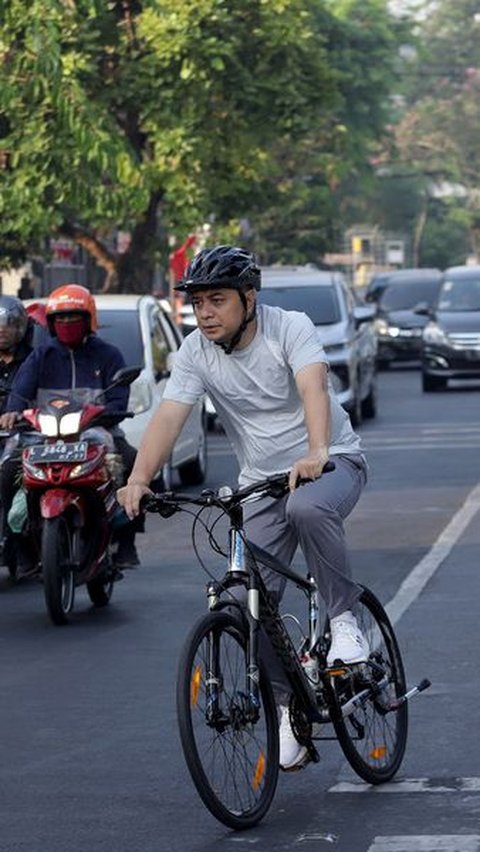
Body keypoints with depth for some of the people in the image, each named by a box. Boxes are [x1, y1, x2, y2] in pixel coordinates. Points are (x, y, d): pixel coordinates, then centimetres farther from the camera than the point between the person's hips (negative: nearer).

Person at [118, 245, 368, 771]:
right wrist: (138, 480, -35)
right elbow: (168, 417, -18)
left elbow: (313, 387, -35)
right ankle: (287, 707, 10)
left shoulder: (290, 329, -18)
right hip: (262, 481, 4)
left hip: (332, 464, -4)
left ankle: (344, 619, -20)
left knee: (308, 508, -39)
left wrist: (316, 454, -53)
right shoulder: (196, 352, -7)